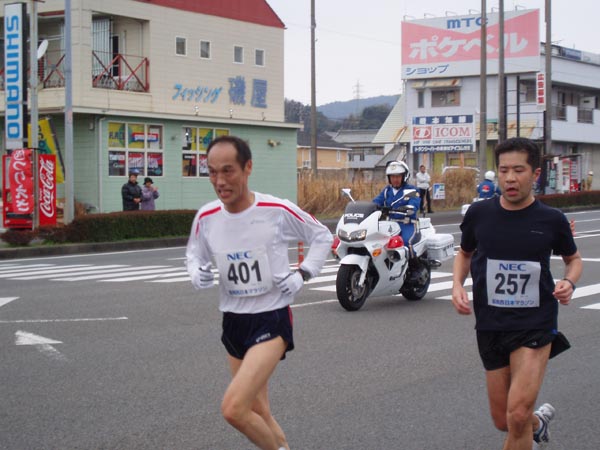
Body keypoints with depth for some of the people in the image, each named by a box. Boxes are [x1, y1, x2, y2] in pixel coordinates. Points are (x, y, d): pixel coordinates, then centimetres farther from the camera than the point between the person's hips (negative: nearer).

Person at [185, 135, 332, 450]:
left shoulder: (278, 210, -14)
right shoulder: (206, 217, -3)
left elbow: (322, 237, 3)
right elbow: (194, 254, 16)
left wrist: (302, 274, -9)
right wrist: (196, 272, -6)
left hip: (272, 318, -5)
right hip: (233, 320, 6)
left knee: (233, 408, -21)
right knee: (258, 414, 15)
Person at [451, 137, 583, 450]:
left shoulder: (551, 220, -5)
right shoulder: (479, 214, -2)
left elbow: (573, 259, 14)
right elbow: (464, 253, 17)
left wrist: (569, 282, -8)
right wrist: (457, 285, -1)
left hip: (536, 324, -3)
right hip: (490, 326, 3)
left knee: (518, 414, -19)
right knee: (502, 420, 13)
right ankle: (539, 420, 47)